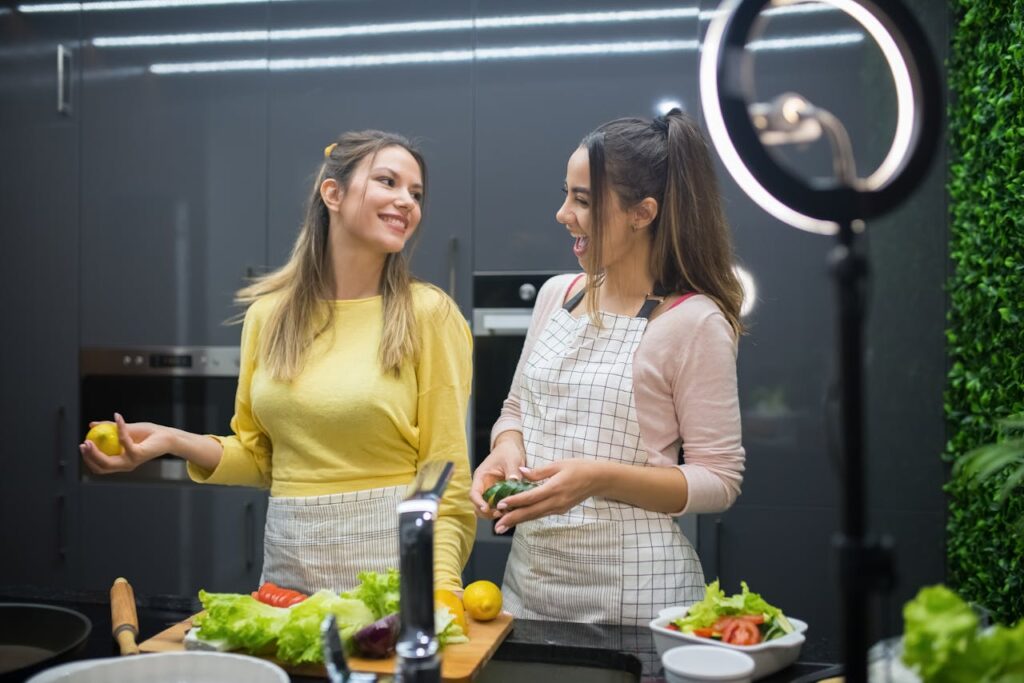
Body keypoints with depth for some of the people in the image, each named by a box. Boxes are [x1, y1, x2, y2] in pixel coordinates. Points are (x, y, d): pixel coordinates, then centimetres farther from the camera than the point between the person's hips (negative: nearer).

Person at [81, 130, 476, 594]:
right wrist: (173, 441, -3)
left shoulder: (426, 314, -8)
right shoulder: (268, 314, 4)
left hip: (390, 559, -3)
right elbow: (258, 456, 12)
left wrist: (442, 586, -19)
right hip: (288, 556, 4)